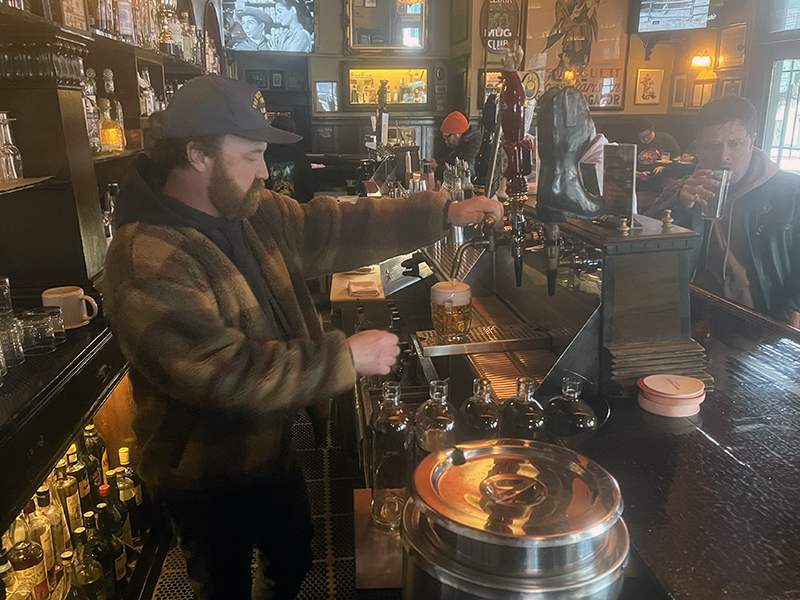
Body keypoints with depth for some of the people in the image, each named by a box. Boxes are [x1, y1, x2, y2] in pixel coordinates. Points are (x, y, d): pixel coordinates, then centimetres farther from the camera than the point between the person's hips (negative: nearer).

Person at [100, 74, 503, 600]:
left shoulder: (254, 212, -5)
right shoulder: (146, 262, -30)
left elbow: (333, 230, -4)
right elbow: (223, 373, -35)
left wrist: (444, 212, -11)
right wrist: (346, 357, -30)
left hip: (274, 446, 8)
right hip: (209, 478, -7)